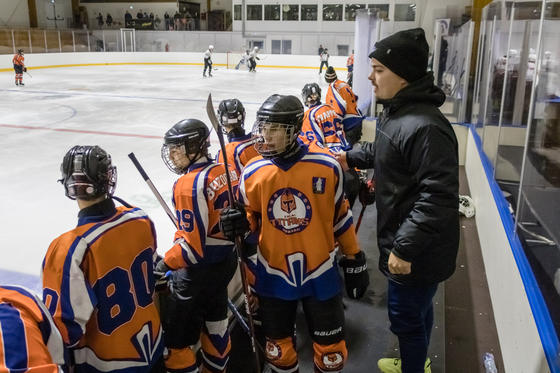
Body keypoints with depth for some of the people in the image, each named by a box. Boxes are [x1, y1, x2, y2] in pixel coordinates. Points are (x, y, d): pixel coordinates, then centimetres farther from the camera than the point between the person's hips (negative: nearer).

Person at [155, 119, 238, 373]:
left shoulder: (189, 185, -23)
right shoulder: (225, 171, 0)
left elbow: (193, 243, -25)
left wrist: (165, 264, -13)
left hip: (201, 270, -9)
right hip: (228, 261, 9)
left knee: (175, 332, 6)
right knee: (214, 320, 27)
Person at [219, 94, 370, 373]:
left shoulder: (326, 167, -13)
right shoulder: (252, 173, -8)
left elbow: (340, 217, -1)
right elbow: (251, 219, 5)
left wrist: (354, 261, 5)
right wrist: (238, 224, -17)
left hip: (320, 274, -1)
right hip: (273, 276, 2)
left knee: (331, 351, 12)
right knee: (279, 349, 18)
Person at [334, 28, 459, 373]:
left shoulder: (425, 127, -30)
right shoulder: (396, 110, 3)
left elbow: (438, 197, -32)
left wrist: (404, 247, -28)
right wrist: (350, 157, 20)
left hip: (419, 251, -10)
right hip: (405, 240, 10)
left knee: (406, 315, 10)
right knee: (417, 308, 28)